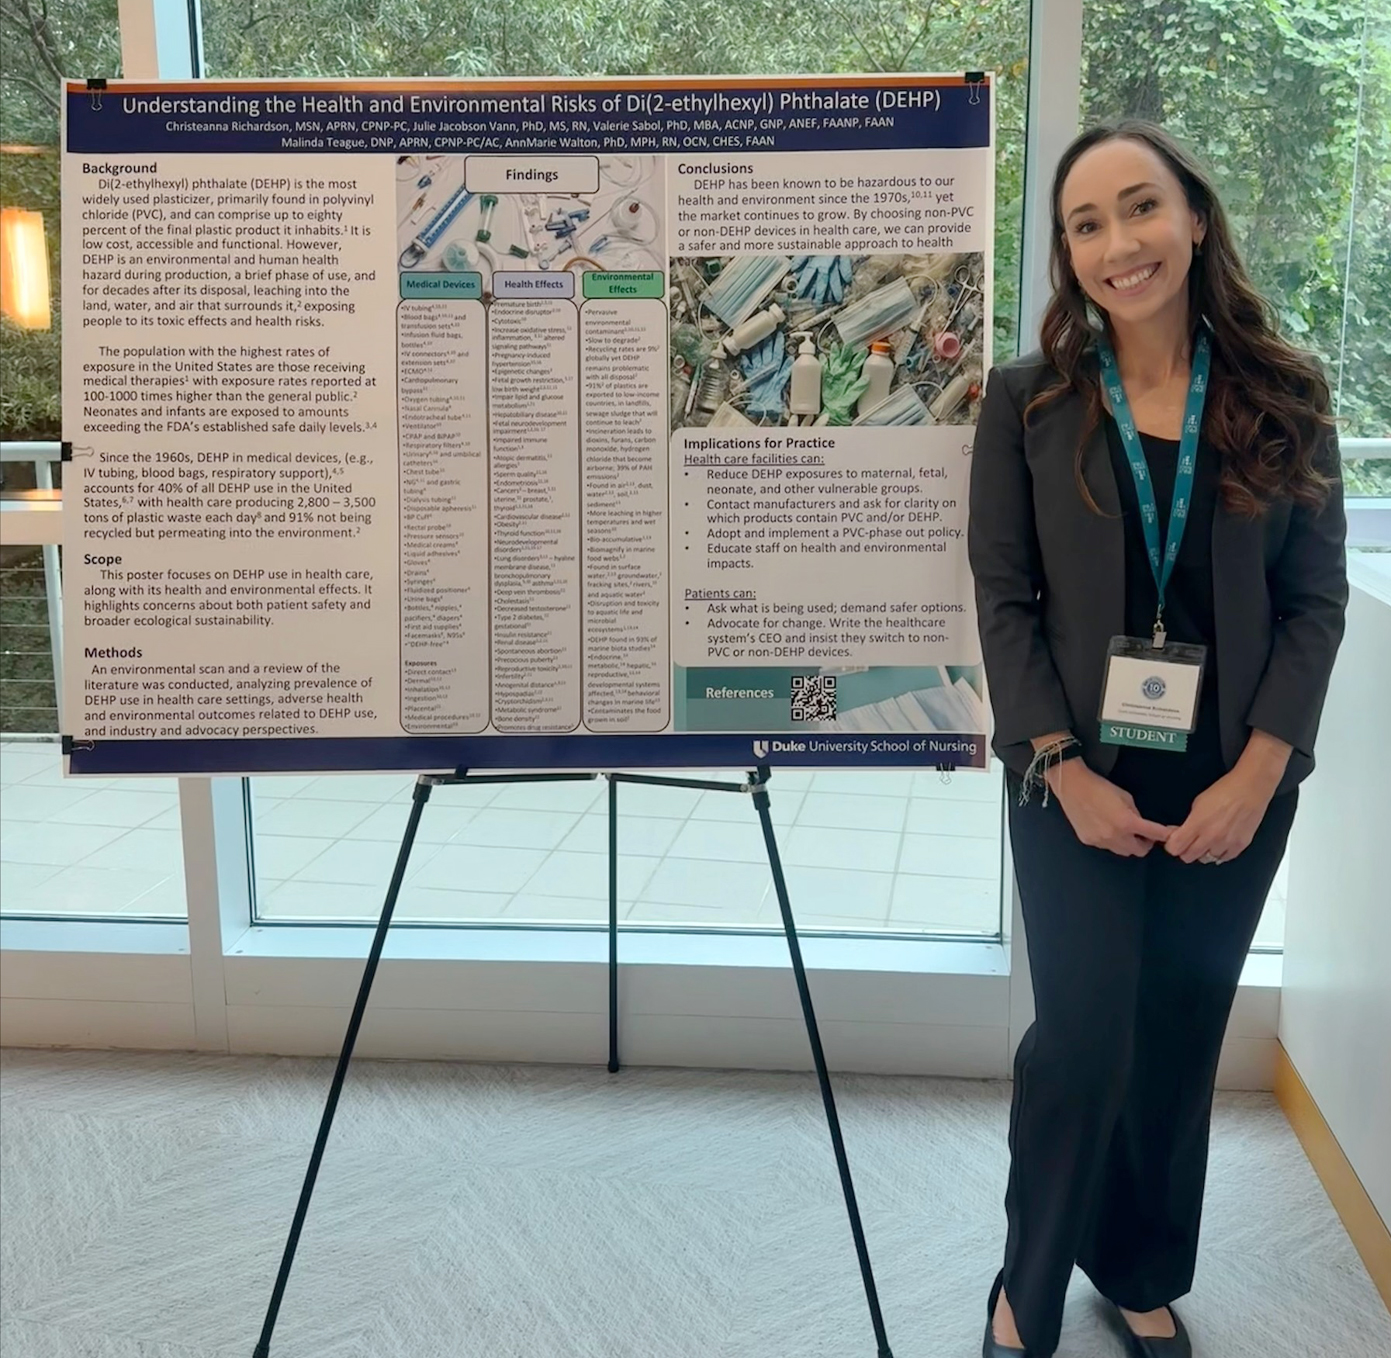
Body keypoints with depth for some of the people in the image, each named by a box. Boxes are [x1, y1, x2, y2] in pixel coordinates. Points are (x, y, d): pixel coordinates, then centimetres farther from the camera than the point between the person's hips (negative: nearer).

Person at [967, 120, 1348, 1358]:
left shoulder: (1285, 397, 0)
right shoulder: (1029, 399, -2)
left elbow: (1317, 599, -1)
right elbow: (1004, 599, -5)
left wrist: (1257, 772, -11)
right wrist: (1067, 770, -13)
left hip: (1234, 784, 2)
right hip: (1078, 779, -1)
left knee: (1180, 1042, 12)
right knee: (1084, 1042, -1)